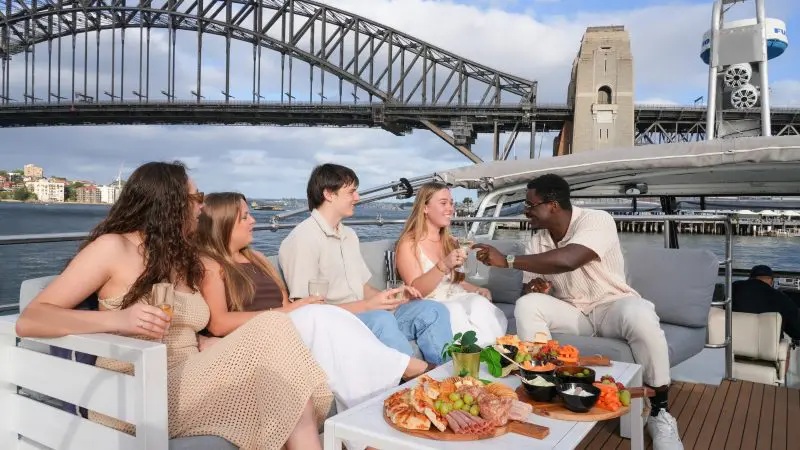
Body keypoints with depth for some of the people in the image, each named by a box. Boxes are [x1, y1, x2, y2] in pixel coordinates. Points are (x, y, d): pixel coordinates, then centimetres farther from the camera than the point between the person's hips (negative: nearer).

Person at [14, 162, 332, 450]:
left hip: (190, 387, 6)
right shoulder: (113, 248, -2)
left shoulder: (184, 259, 17)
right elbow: (28, 321, -7)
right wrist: (117, 320, -25)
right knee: (273, 335, -25)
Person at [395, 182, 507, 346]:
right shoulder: (409, 244, -5)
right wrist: (443, 265, -28)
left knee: (479, 302, -27)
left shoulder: (450, 242, 18)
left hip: (457, 302, 6)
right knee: (455, 314, -36)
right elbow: (415, 291, -14)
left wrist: (477, 290, 3)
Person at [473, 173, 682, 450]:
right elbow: (529, 287, 5)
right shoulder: (537, 241, 0)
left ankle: (659, 412, -16)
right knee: (526, 305, -23)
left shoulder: (597, 221, -20)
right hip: (571, 312, 4)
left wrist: (507, 260, -32)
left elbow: (567, 260, -37)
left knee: (639, 315, -37)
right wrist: (532, 288, -21)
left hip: (611, 305, -4)